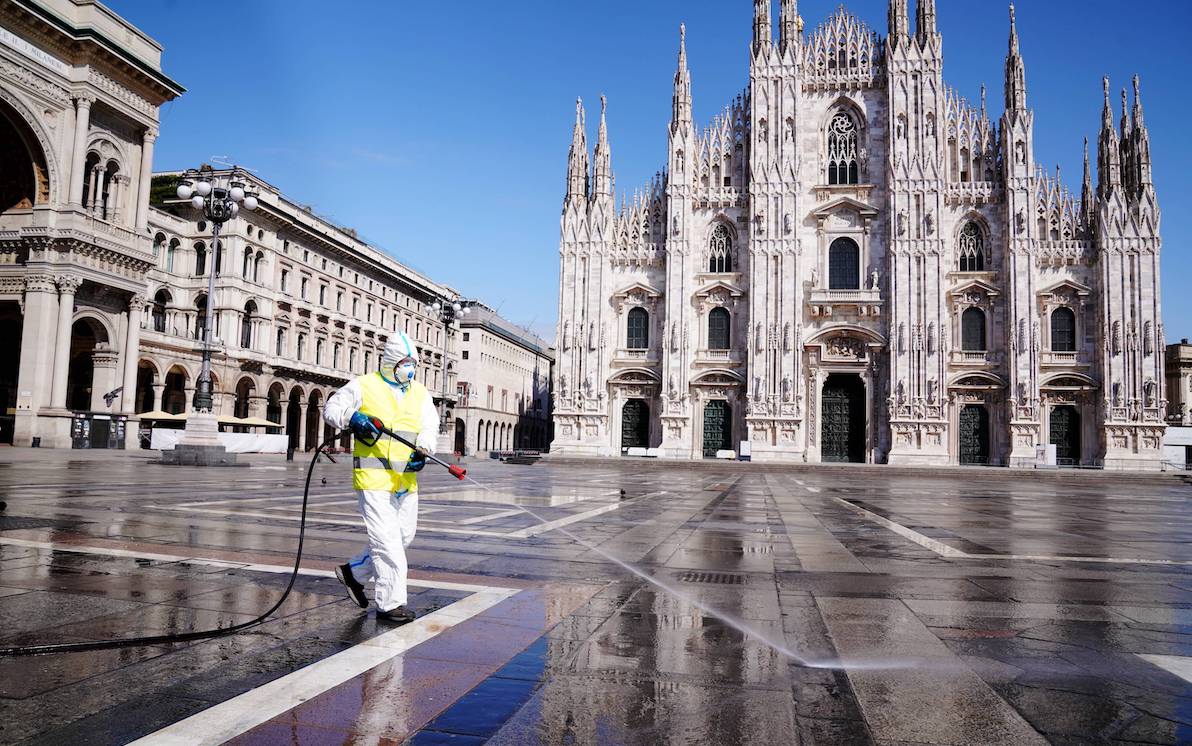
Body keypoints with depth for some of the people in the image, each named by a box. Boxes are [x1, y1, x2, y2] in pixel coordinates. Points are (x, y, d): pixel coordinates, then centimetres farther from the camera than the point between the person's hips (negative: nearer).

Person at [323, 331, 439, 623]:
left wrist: (422, 450, -17)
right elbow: (331, 409, 2)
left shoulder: (420, 394, 13)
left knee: (404, 536, 14)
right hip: (373, 477, -6)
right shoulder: (364, 386, 0)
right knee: (387, 539, -9)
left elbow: (429, 426, 4)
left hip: (406, 479, 6)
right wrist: (352, 417, -19)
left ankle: (354, 572, 33)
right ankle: (390, 603, 0)